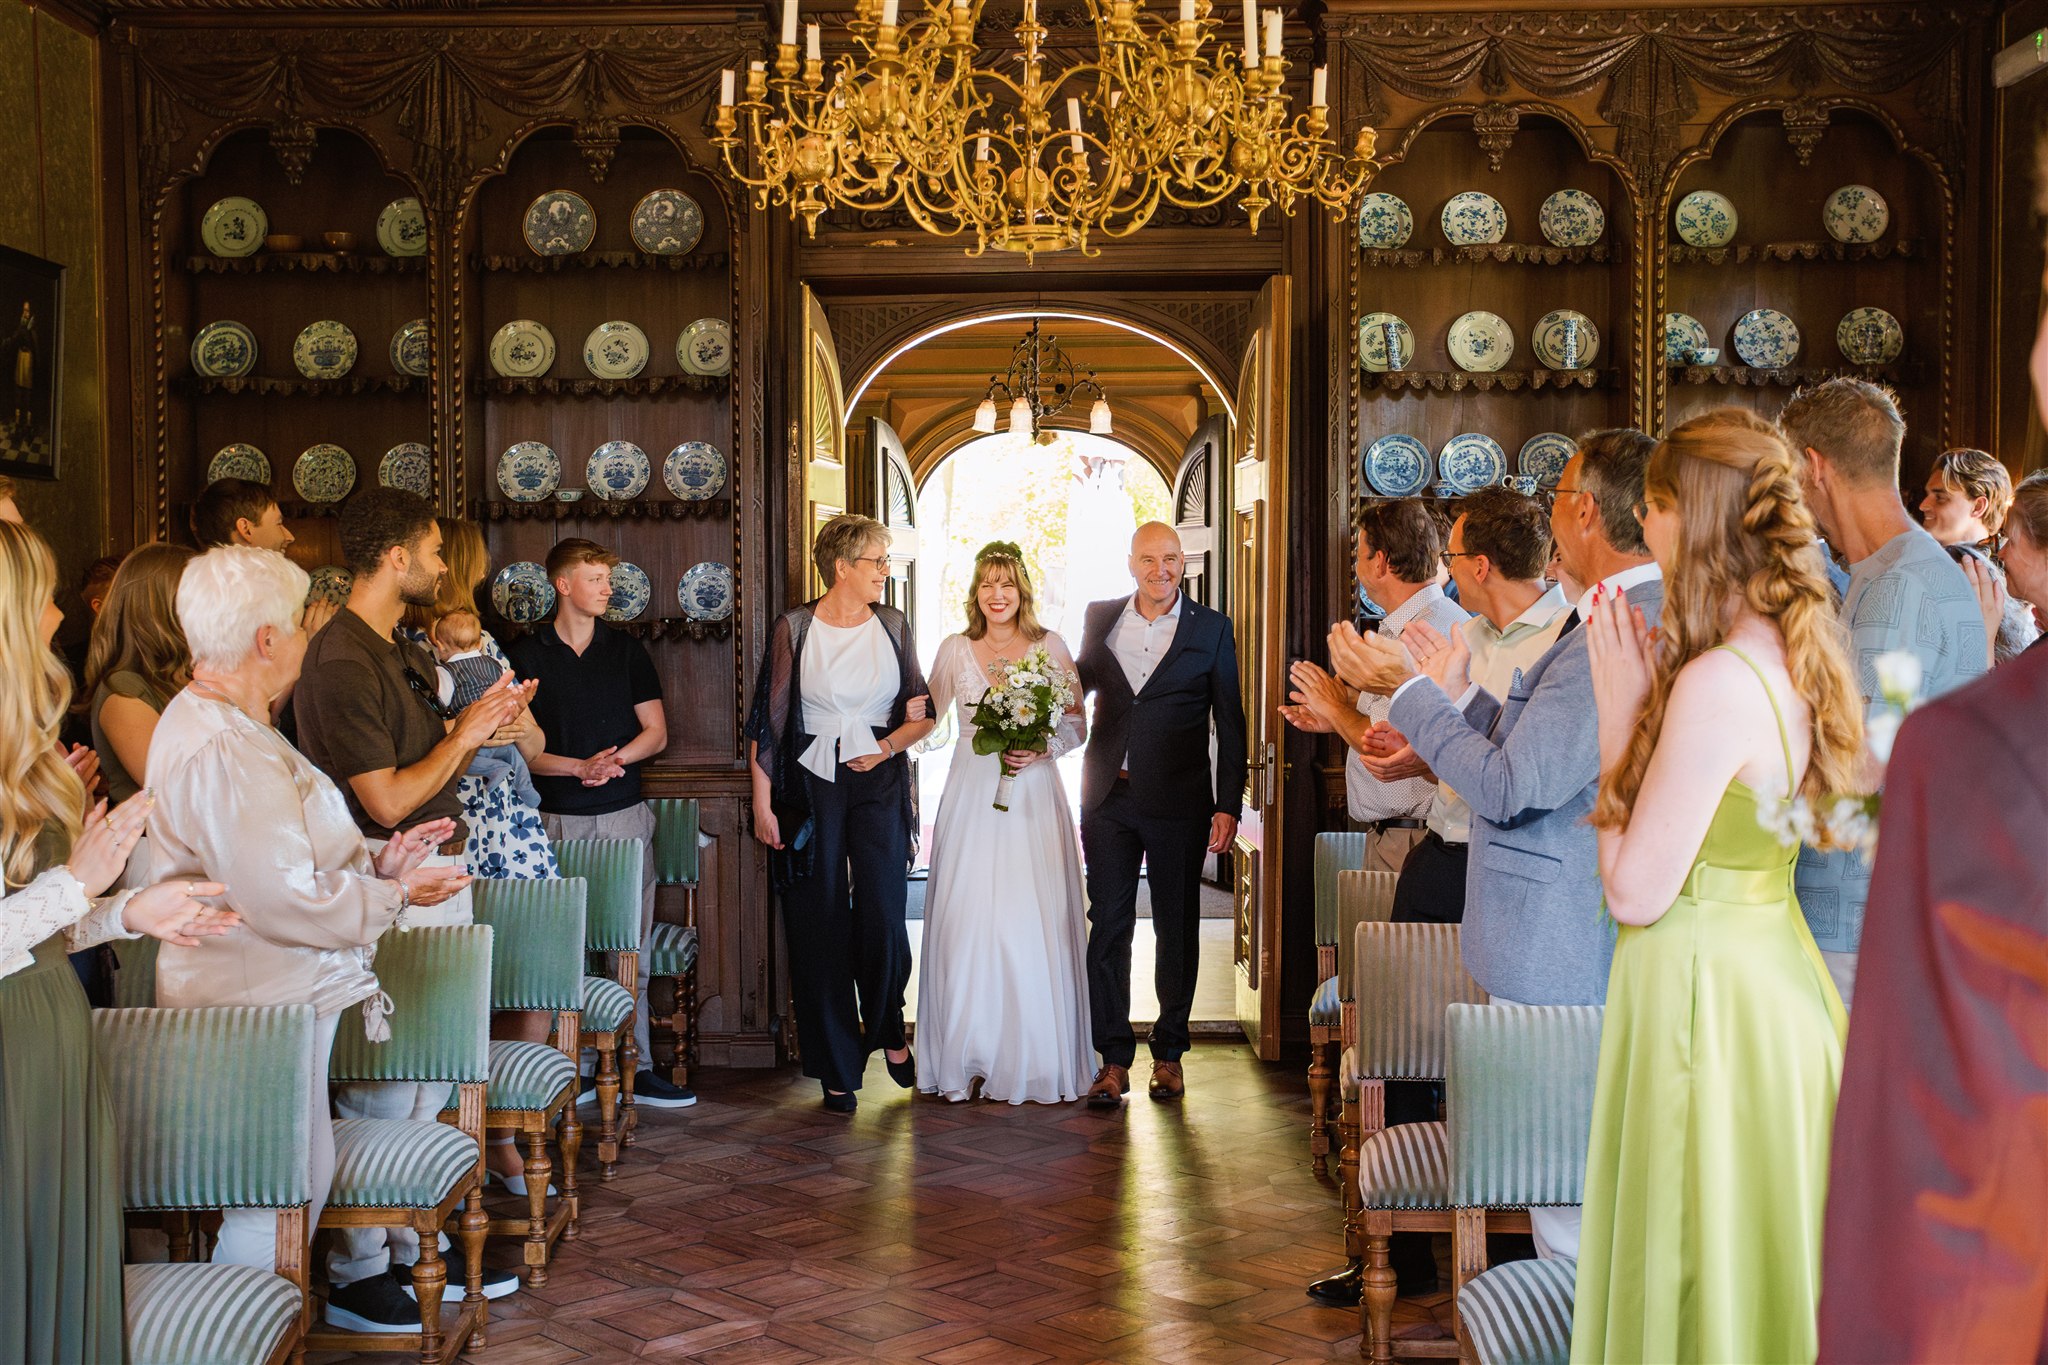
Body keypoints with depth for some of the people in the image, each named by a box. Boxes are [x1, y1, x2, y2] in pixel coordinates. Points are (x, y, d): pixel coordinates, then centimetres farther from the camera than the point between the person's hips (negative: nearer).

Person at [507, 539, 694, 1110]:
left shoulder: (626, 650, 11)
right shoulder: (525, 655, 4)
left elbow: (656, 731, 9)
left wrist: (616, 758, -10)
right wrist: (580, 767, -13)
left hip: (625, 812, 2)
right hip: (556, 817, -2)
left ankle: (636, 1068, 4)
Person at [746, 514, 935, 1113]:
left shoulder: (892, 625, 7)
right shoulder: (794, 627, -3)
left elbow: (923, 711, 11)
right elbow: (768, 720, -3)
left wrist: (888, 745, -8)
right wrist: (762, 802, -6)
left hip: (880, 781, 2)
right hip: (810, 787, -2)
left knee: (883, 916, -4)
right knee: (819, 924, 3)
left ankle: (888, 1031, 24)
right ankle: (837, 1067, 14)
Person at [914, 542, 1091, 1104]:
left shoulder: (1051, 647, 3)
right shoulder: (954, 649, 8)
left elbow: (1077, 725, 4)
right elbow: (926, 713, 20)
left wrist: (1043, 750, -12)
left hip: (1033, 797, -1)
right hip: (971, 797, 1)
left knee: (1035, 924, -4)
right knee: (967, 920, -2)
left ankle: (1036, 1063, 7)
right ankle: (968, 1058, 9)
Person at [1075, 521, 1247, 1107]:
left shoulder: (1211, 629, -1)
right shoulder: (1100, 618, 6)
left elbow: (1230, 724, 0)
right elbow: (1079, 685, 19)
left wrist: (1228, 806, -6)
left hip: (1179, 802, -2)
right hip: (1109, 798, 2)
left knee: (1177, 927, 9)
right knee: (1108, 925, 3)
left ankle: (1169, 1052, 22)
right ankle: (1114, 1058, 10)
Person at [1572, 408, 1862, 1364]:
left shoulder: (1718, 682, -23)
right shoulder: (1797, 657, 5)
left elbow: (1635, 893, -19)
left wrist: (1620, 714, -13)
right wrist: (1651, 697, 6)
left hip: (1705, 994, -9)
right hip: (1776, 970, 9)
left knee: (1702, 1288, 6)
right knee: (1764, 1270, 21)